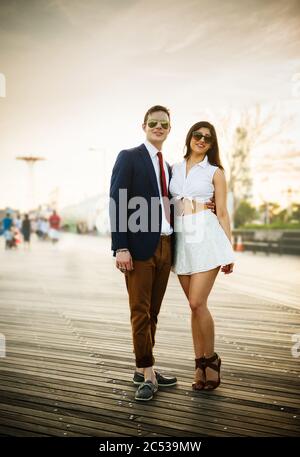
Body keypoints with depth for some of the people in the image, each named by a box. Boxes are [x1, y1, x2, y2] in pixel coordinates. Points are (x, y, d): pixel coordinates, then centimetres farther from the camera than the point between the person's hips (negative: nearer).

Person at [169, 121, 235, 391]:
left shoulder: (214, 172, 5)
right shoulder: (175, 169, 15)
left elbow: (222, 213, 4)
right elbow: (169, 204, 16)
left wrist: (229, 250, -1)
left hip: (206, 237, -4)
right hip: (182, 239, 4)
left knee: (197, 303, -10)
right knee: (195, 305, 7)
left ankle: (210, 359, 10)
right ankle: (201, 365, 16)